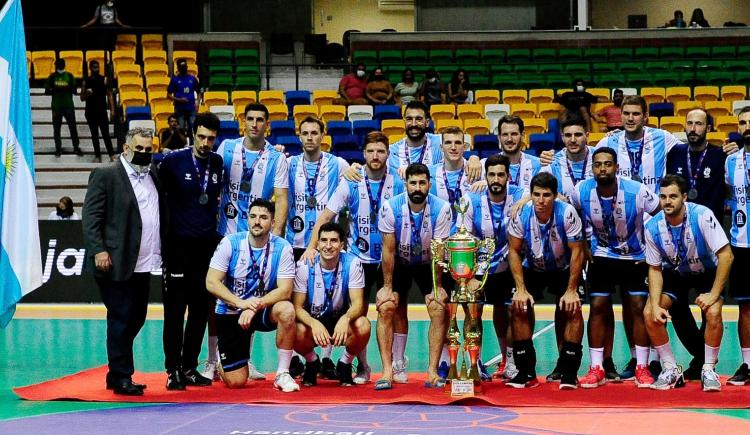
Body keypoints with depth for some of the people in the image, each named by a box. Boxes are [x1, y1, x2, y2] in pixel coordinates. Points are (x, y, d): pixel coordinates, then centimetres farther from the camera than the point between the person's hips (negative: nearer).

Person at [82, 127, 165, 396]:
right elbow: (91, 216, -9)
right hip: (117, 263, -7)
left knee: (136, 318, 11)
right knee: (121, 319, -4)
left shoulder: (153, 176, 15)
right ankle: (121, 378, 2)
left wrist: (161, 253, 10)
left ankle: (116, 374, 23)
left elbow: (162, 215, 20)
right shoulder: (105, 176, -4)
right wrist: (98, 250, -18)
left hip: (144, 264, 7)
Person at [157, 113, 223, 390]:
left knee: (201, 309, 6)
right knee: (175, 309, -3)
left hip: (208, 245, 4)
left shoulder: (218, 163, 7)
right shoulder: (173, 161, -5)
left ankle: (190, 367, 15)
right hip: (179, 245, -4)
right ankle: (173, 370, 1)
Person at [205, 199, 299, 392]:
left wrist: (255, 306, -30)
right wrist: (241, 303, -28)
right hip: (230, 313, -1)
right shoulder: (230, 243, -11)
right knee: (236, 382, -7)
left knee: (286, 310, -34)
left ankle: (282, 374, -19)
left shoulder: (282, 248, -11)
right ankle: (220, 363, 33)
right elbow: (211, 283, -14)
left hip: (263, 311, 1)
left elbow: (285, 290, -16)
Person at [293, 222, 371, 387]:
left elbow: (358, 303, -18)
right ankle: (312, 363, 3)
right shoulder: (305, 265, -14)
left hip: (341, 320, 0)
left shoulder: (352, 263, -14)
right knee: (297, 332, -34)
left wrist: (345, 318, -42)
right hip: (312, 320, 0)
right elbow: (297, 306, -15)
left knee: (363, 326, -33)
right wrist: (314, 324, -37)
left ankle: (345, 365, -1)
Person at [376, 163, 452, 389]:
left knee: (439, 309, -16)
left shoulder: (441, 209, -22)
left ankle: (432, 371, -11)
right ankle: (389, 370, -14)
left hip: (428, 264, 0)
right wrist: (387, 286, -14)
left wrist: (437, 286, -14)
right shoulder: (390, 207, -22)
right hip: (398, 264, 0)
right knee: (386, 308, -17)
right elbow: (389, 250, -16)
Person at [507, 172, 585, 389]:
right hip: (532, 268, 2)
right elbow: (514, 251, -12)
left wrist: (571, 290, -20)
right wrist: (521, 289, -17)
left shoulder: (567, 213, -29)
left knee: (573, 309, -20)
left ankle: (569, 372, -9)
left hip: (564, 269, -1)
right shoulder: (521, 214, -24)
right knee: (519, 308, -16)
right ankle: (526, 372, -7)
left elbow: (577, 251, -19)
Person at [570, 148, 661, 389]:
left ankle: (642, 368, 0)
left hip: (635, 257, -2)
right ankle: (597, 368, 1)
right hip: (602, 257, 2)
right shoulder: (581, 191, -16)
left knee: (639, 306, -7)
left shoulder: (637, 192, -24)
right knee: (598, 308, -4)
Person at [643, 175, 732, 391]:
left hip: (708, 272, -3)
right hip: (675, 273, 3)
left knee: (713, 313, -28)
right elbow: (655, 268, -8)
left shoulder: (702, 216, -31)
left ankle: (709, 370, -7)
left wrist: (714, 294, -28)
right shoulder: (653, 227, -20)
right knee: (649, 314, -16)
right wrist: (656, 305, -20)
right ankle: (671, 370, 1)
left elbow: (726, 255, -27)